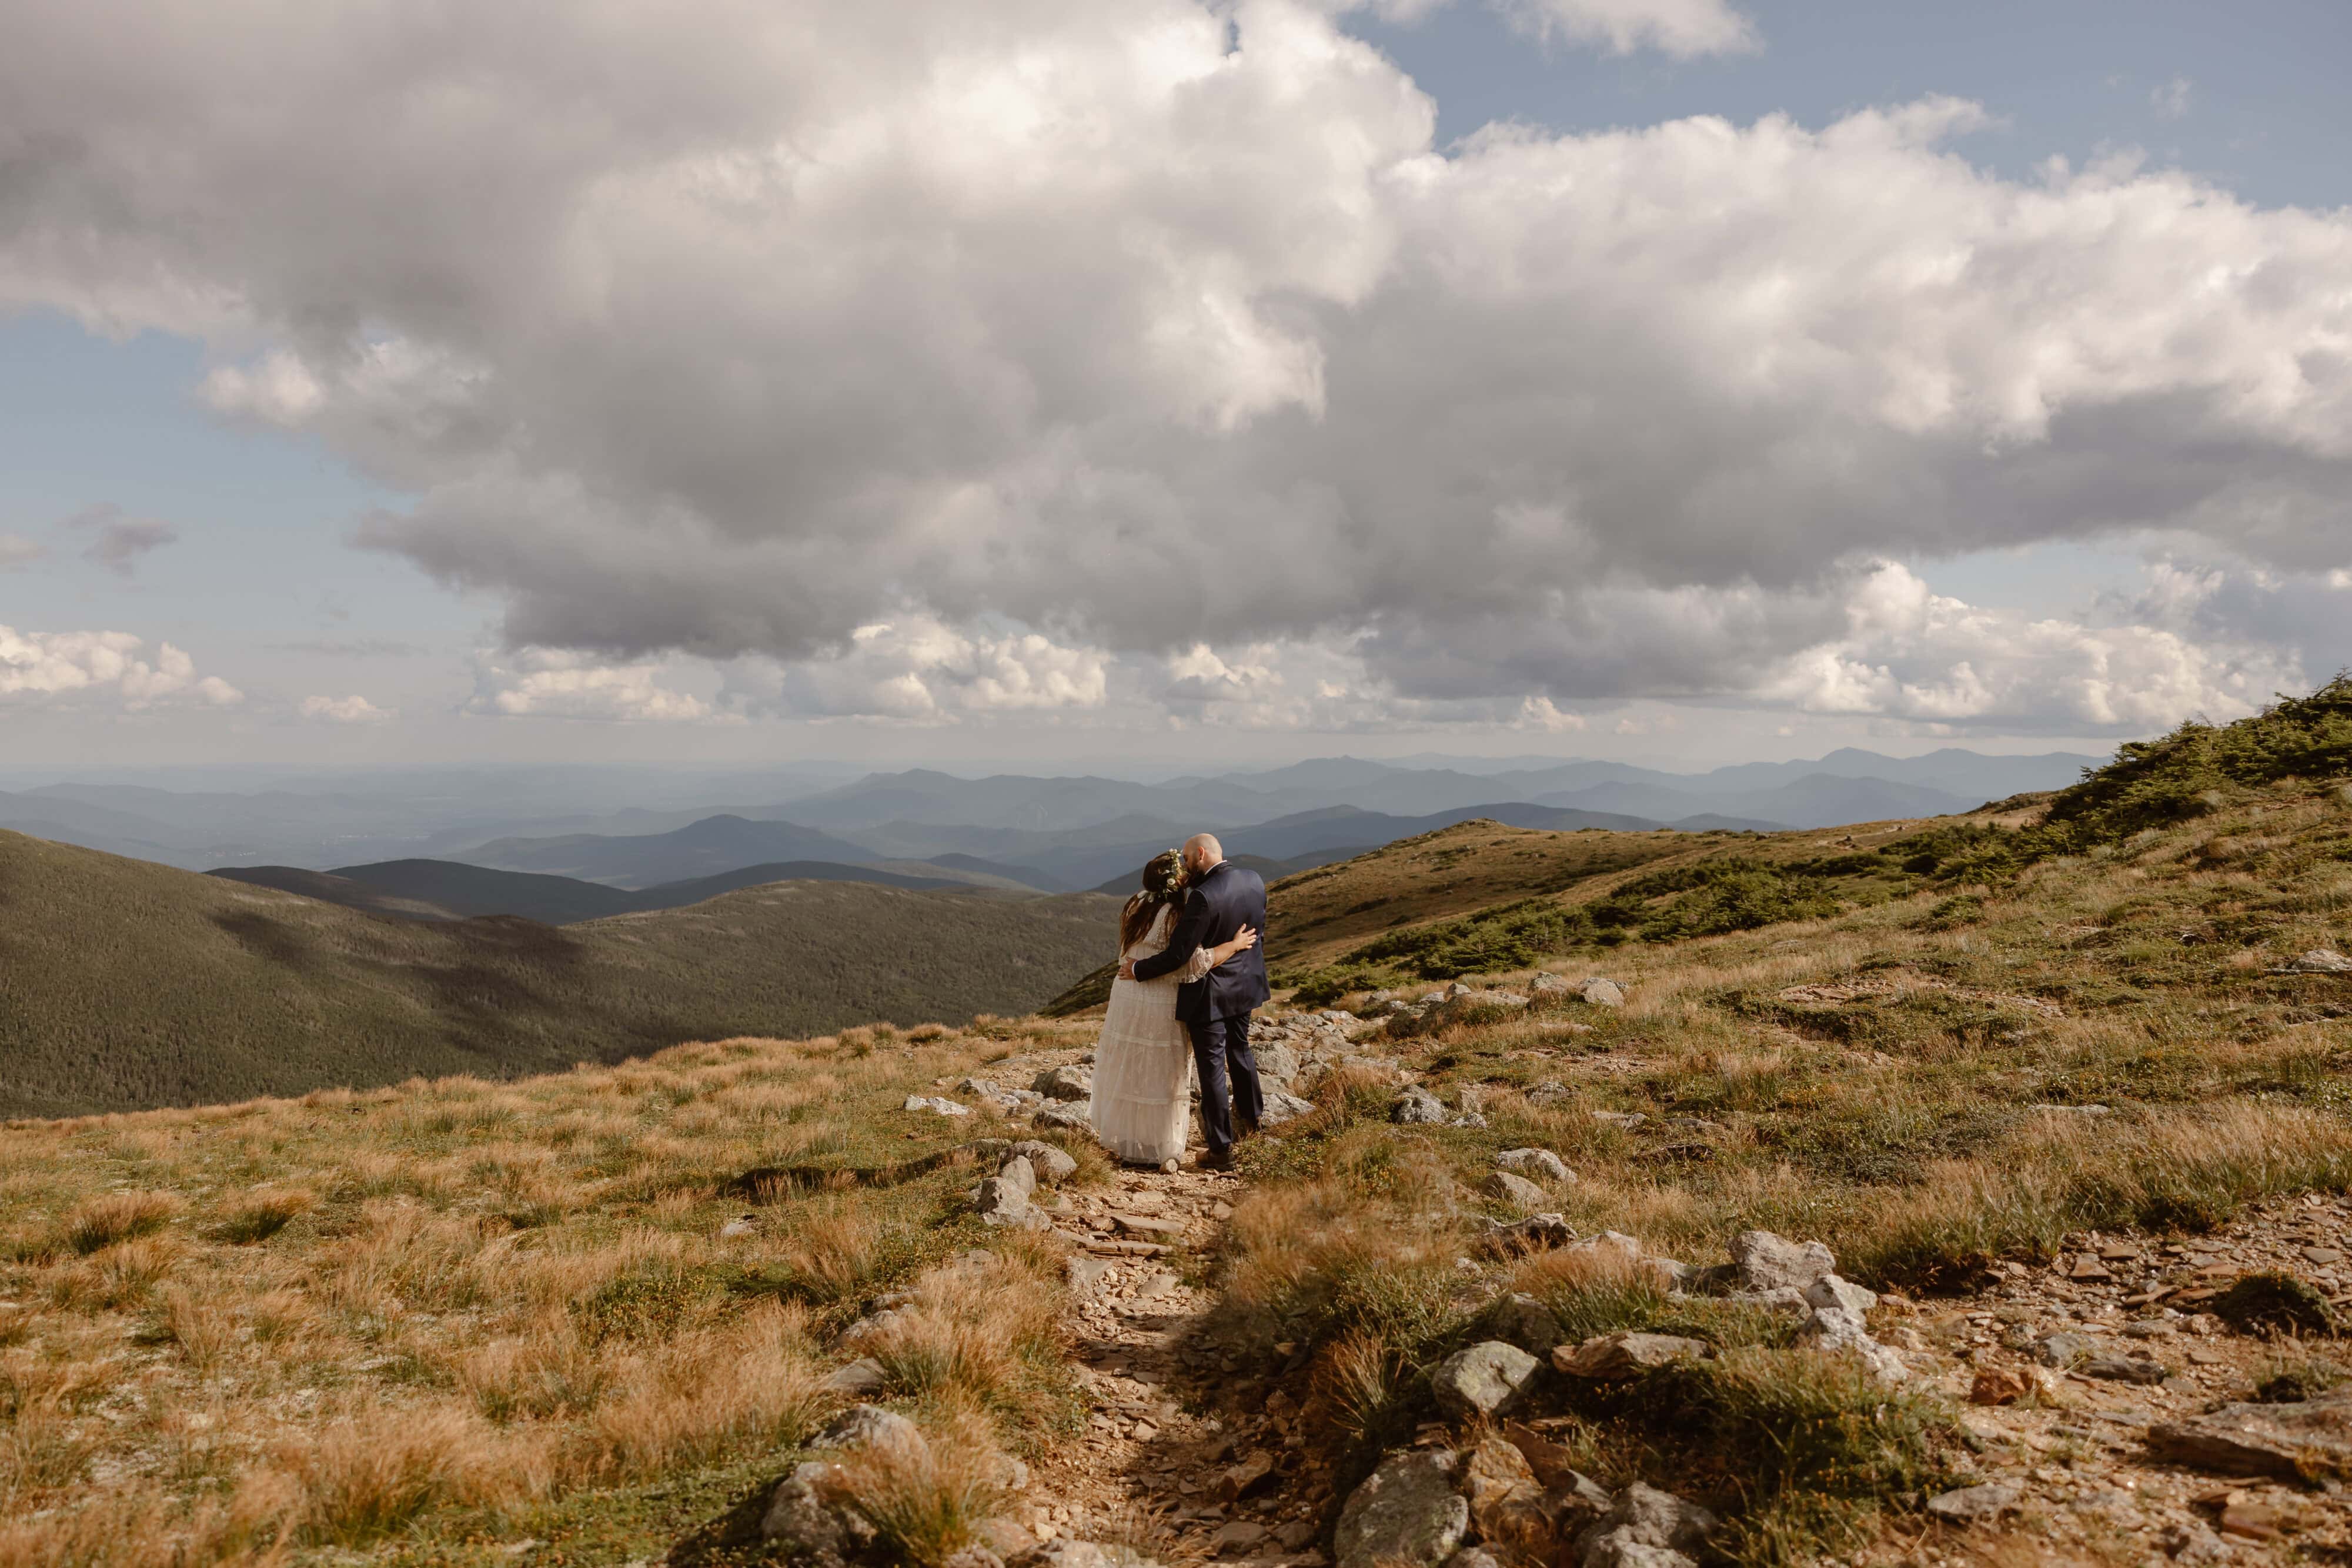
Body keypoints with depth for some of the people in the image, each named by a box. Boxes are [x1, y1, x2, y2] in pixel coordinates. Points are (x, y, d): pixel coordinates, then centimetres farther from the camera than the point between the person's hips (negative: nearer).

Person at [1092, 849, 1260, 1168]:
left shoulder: (1136, 905, 2)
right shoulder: (1174, 918, -20)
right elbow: (1197, 962, -25)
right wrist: (1236, 944, -15)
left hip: (1126, 997, 7)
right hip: (1161, 1004, -7)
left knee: (1127, 1070, 19)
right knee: (1159, 1076, 7)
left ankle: (1122, 1138, 32)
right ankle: (1156, 1149, 17)